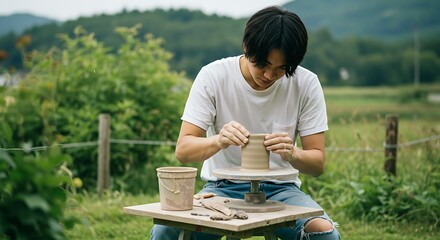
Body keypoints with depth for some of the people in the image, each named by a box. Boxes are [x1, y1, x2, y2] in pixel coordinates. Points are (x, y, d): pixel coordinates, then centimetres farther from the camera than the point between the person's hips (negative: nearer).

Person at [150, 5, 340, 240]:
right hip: (222, 187, -1)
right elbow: (182, 150, -12)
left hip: (280, 188, 1)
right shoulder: (213, 76, -10)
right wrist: (218, 141, -34)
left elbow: (318, 163, -4)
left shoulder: (306, 84, -7)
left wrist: (293, 154, -28)